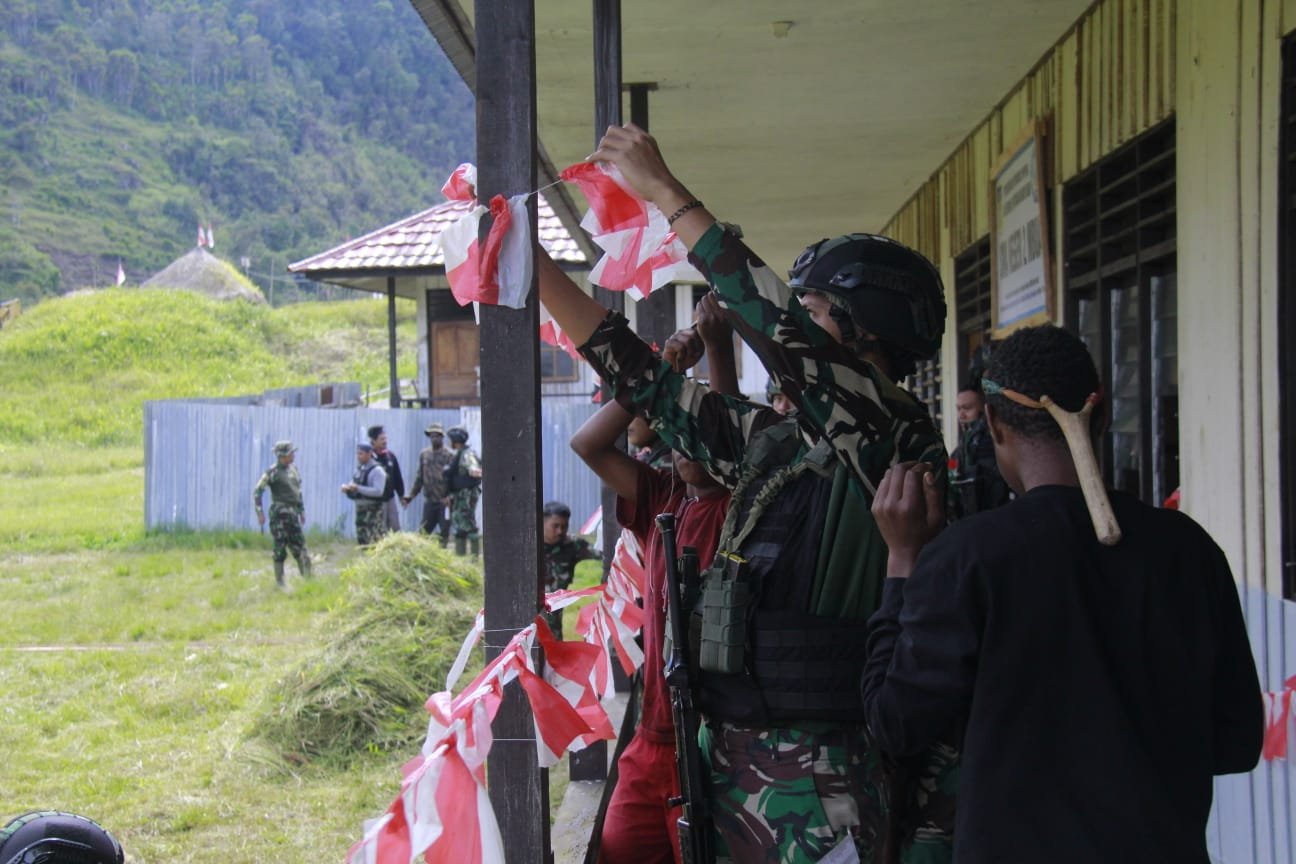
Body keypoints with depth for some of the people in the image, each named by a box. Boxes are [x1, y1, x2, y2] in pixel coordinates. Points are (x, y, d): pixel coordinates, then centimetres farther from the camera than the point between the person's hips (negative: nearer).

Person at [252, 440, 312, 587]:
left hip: (293, 514, 7)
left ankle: (307, 578, 14)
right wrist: (260, 512, -16)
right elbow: (257, 491, -11)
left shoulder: (293, 469, 11)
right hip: (279, 514, -7)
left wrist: (302, 510, 22)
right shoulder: (272, 472, -11)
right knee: (280, 549, -4)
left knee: (298, 547, 8)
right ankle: (279, 582, 3)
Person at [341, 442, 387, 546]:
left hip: (373, 511, -8)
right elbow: (353, 486, 18)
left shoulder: (377, 471, -10)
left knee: (375, 542, -13)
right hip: (360, 509, 8)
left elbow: (378, 491, -20)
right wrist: (346, 488, -6)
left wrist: (358, 488, -25)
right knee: (362, 541, 10)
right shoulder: (359, 470, 13)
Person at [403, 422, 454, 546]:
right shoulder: (424, 454, 8)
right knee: (424, 533, 7)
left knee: (445, 534, 2)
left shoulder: (449, 455, -8)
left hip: (444, 502, -5)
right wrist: (410, 496, 10)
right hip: (429, 501, 5)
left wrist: (450, 497, -24)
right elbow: (419, 477, 15)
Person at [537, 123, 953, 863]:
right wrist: (528, 262, 14)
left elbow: (773, 322, -20)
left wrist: (667, 192, -13)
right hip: (735, 763, 8)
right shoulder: (773, 442, 11)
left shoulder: (898, 437, -10)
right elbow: (645, 382, 15)